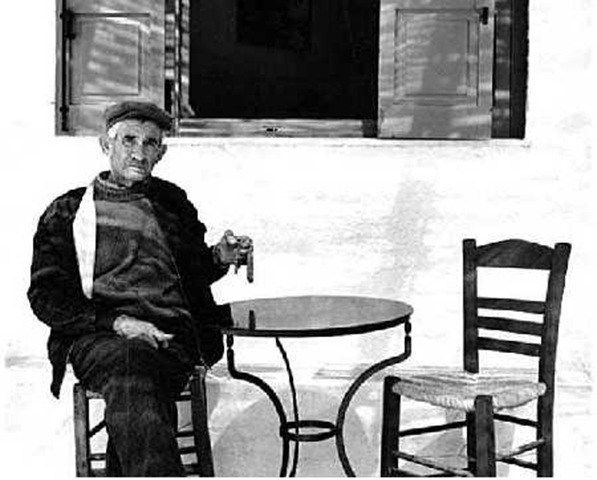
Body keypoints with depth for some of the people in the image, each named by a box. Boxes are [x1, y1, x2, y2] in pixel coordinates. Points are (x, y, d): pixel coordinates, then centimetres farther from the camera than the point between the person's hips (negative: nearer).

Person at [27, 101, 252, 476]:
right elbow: (46, 295, 9)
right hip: (98, 339, -2)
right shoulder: (68, 212, 18)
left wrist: (219, 258, 10)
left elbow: (192, 274, 35)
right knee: (130, 365, -40)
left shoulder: (173, 203, 26)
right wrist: (115, 322, -7)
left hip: (174, 336, 2)